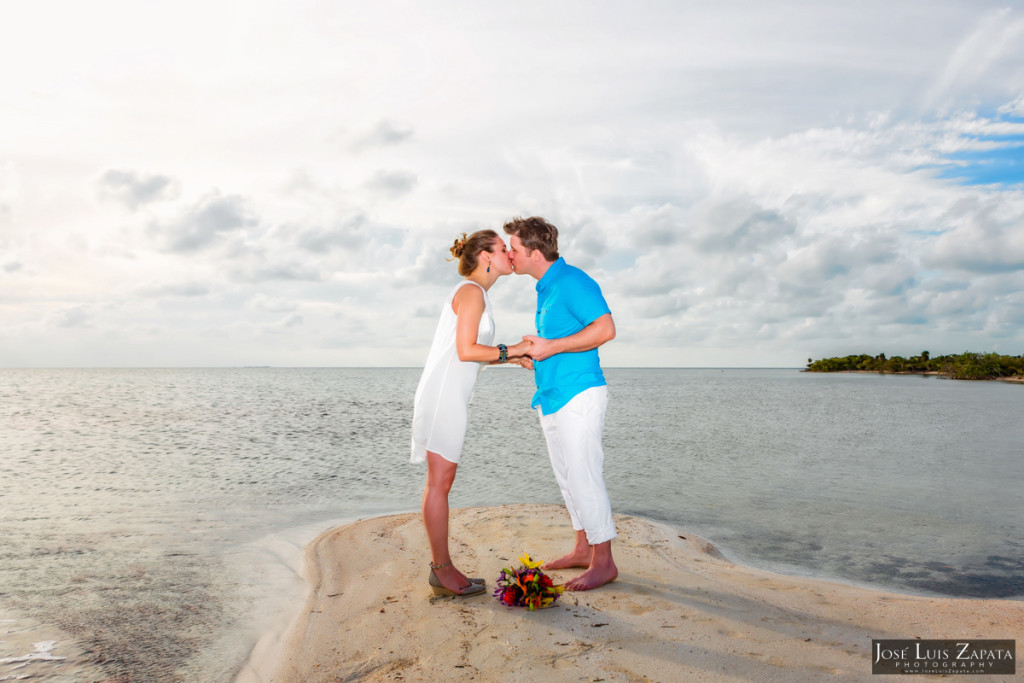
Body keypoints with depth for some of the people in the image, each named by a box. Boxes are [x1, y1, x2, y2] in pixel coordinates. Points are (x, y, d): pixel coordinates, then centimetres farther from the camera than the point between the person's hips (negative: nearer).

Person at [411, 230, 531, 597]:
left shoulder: (475, 294, 20)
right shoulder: (471, 291, -9)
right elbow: (466, 351, -15)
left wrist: (516, 355, 17)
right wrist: (511, 350, -6)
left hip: (449, 396, 10)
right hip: (443, 392, -10)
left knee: (441, 481, 10)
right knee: (440, 482, -4)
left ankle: (441, 566, 16)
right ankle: (442, 570, 3)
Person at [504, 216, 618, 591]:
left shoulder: (572, 281, -13)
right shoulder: (546, 288, 17)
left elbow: (605, 329, -22)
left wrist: (551, 346, -20)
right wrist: (530, 353, 14)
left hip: (577, 395, -10)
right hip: (553, 398, 10)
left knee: (583, 478, -5)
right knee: (567, 477, 15)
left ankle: (603, 562, 6)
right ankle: (583, 549, 27)